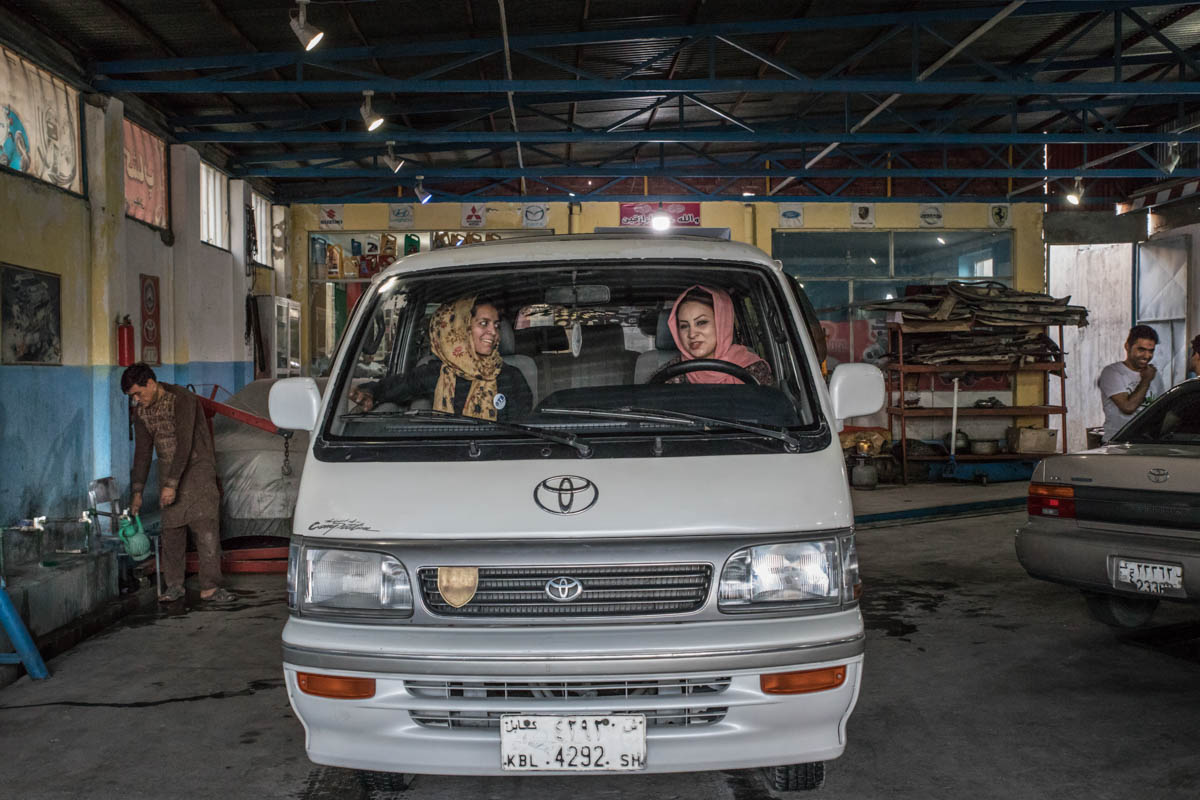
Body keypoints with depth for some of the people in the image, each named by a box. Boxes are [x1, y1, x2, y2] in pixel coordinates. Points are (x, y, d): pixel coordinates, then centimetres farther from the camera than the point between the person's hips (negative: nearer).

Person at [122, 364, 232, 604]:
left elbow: (185, 444, -25)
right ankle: (174, 585, 14)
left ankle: (209, 587, -11)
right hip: (168, 472, 6)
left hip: (196, 466, -6)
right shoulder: (142, 413, 3)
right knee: (171, 529, 4)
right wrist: (137, 492, 6)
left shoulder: (182, 399, -20)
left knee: (206, 526, -12)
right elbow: (142, 453, 9)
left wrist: (172, 484, -27)